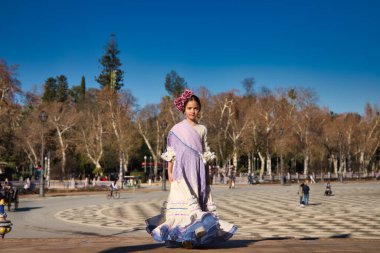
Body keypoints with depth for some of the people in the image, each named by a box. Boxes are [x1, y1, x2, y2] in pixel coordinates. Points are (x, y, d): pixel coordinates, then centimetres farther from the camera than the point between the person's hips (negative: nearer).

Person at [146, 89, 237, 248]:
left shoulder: (202, 129, 11)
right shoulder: (177, 129, 2)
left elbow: (206, 153, 12)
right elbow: (171, 153, 1)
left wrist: (207, 172, 7)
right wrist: (169, 172, -5)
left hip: (198, 172, 4)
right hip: (182, 171, -4)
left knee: (198, 199, 3)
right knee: (184, 200, -10)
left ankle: (195, 235, 8)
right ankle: (184, 236, -10)